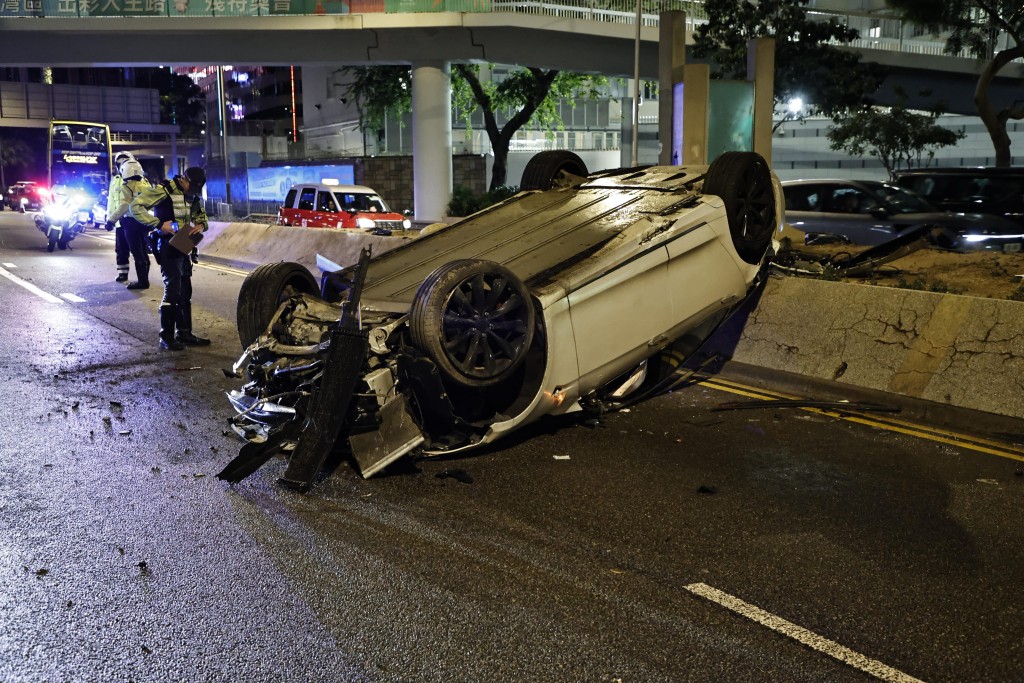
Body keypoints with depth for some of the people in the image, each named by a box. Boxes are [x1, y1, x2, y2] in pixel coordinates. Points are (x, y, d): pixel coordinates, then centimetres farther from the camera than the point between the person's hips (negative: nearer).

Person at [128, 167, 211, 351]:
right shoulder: (163, 190, -15)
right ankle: (166, 337, -4)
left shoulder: (193, 196, 7)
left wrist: (201, 225, -7)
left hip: (182, 247, 8)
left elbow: (201, 217, 18)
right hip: (167, 246, -8)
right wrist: (160, 224, -25)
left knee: (185, 291, 11)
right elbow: (135, 207, -18)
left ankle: (184, 333, 20)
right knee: (172, 289, -11)